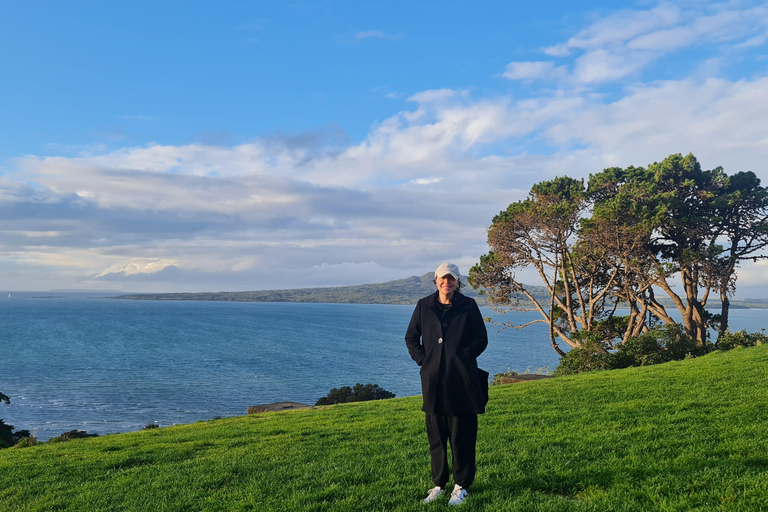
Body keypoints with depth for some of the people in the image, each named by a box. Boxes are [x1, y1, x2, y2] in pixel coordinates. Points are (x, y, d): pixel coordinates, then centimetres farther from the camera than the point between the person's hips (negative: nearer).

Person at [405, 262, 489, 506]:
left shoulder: (468, 306, 0)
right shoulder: (424, 306, 6)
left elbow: (481, 338, 3)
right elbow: (411, 337, 12)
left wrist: (463, 357, -8)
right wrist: (422, 360, 0)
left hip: (462, 381, -2)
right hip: (433, 381, 2)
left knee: (462, 435, 3)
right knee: (436, 435, 9)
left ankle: (461, 486, 17)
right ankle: (438, 483, 23)